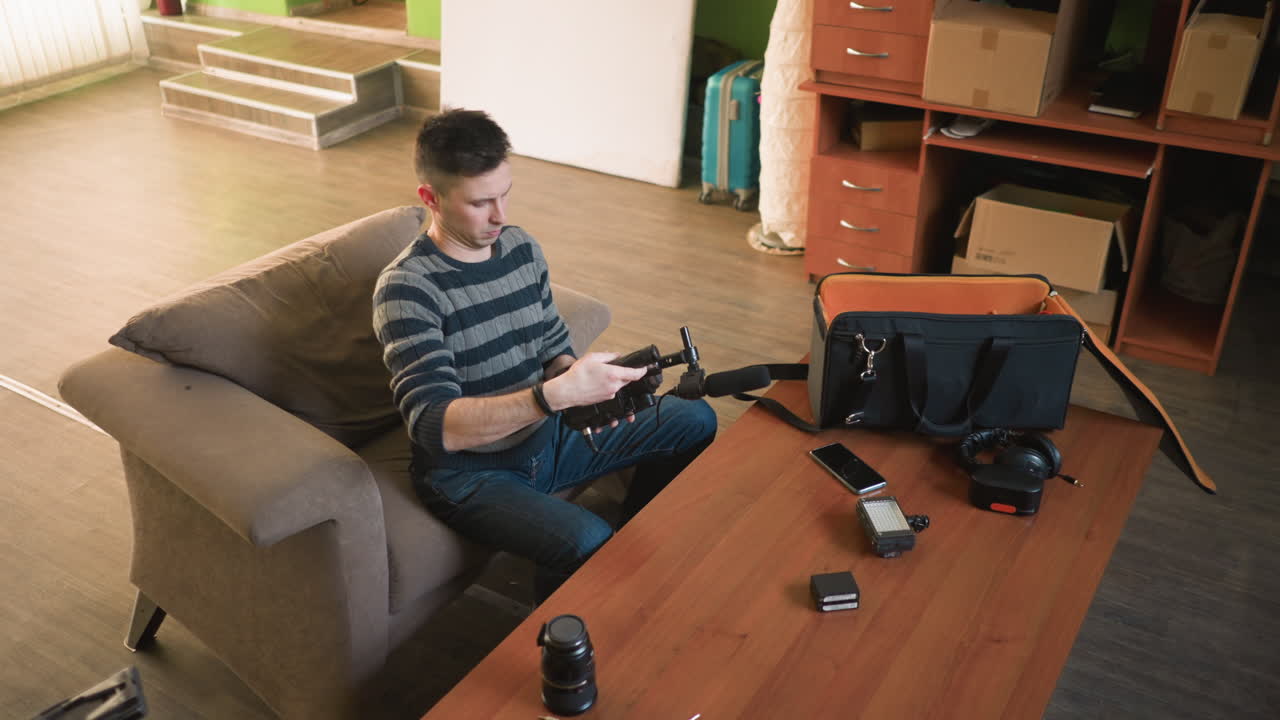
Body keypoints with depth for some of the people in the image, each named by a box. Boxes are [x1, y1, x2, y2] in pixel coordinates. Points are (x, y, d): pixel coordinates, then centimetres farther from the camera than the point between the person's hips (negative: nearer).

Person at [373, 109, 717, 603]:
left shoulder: (522, 248, 0)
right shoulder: (407, 288, -23)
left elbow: (554, 351, 8)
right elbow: (435, 427, -33)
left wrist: (586, 381, -17)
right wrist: (557, 394, -42)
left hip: (545, 434, 7)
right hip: (469, 471, -7)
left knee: (694, 422, 7)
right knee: (587, 545, -32)